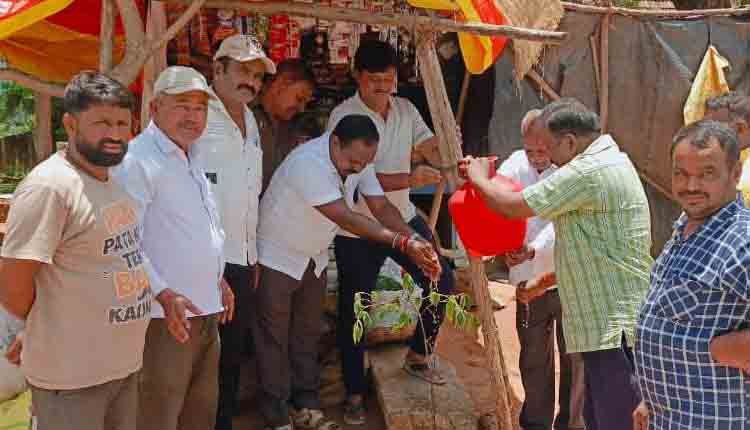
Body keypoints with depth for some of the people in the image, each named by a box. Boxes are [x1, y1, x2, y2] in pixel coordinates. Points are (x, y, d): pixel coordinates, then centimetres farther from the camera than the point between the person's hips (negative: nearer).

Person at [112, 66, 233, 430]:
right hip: (166, 317, -9)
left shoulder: (191, 158, 15)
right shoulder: (137, 160, -16)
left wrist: (218, 279, 22)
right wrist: (163, 294, -27)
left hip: (207, 310, 9)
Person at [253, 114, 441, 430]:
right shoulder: (307, 163, -34)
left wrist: (414, 242, -29)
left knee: (307, 335, 14)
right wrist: (402, 242, -43)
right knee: (275, 339, 2)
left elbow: (381, 206, -13)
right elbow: (346, 218, -39)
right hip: (277, 258, -7)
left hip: (314, 258, 7)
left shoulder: (358, 161, -9)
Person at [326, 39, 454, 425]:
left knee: (441, 280, 2)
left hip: (403, 219, 5)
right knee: (353, 310, 4)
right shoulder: (344, 116, -17)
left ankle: (418, 355, 25)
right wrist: (410, 179, -36)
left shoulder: (406, 110, 2)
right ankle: (355, 393, 20)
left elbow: (433, 149, -2)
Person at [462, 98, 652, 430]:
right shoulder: (608, 162, 16)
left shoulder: (591, 171, -19)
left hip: (616, 328, -11)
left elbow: (512, 206, -16)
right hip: (608, 326, 11)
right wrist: (545, 281, 23)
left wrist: (479, 178, 3)